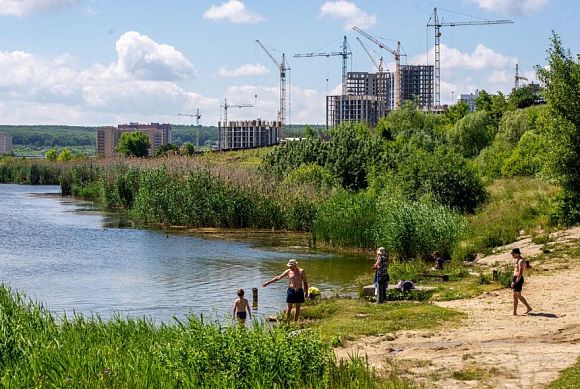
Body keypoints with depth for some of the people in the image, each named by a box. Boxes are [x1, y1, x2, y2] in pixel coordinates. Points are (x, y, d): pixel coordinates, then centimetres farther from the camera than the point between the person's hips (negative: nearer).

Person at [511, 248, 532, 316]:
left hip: (518, 279, -10)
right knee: (519, 296, 16)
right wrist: (513, 281, 20)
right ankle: (529, 308, 26)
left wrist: (516, 282, -23)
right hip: (516, 279, 10)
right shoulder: (517, 261, 16)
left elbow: (520, 273, -21)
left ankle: (515, 312, -4)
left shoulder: (521, 261, -15)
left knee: (515, 296, -7)